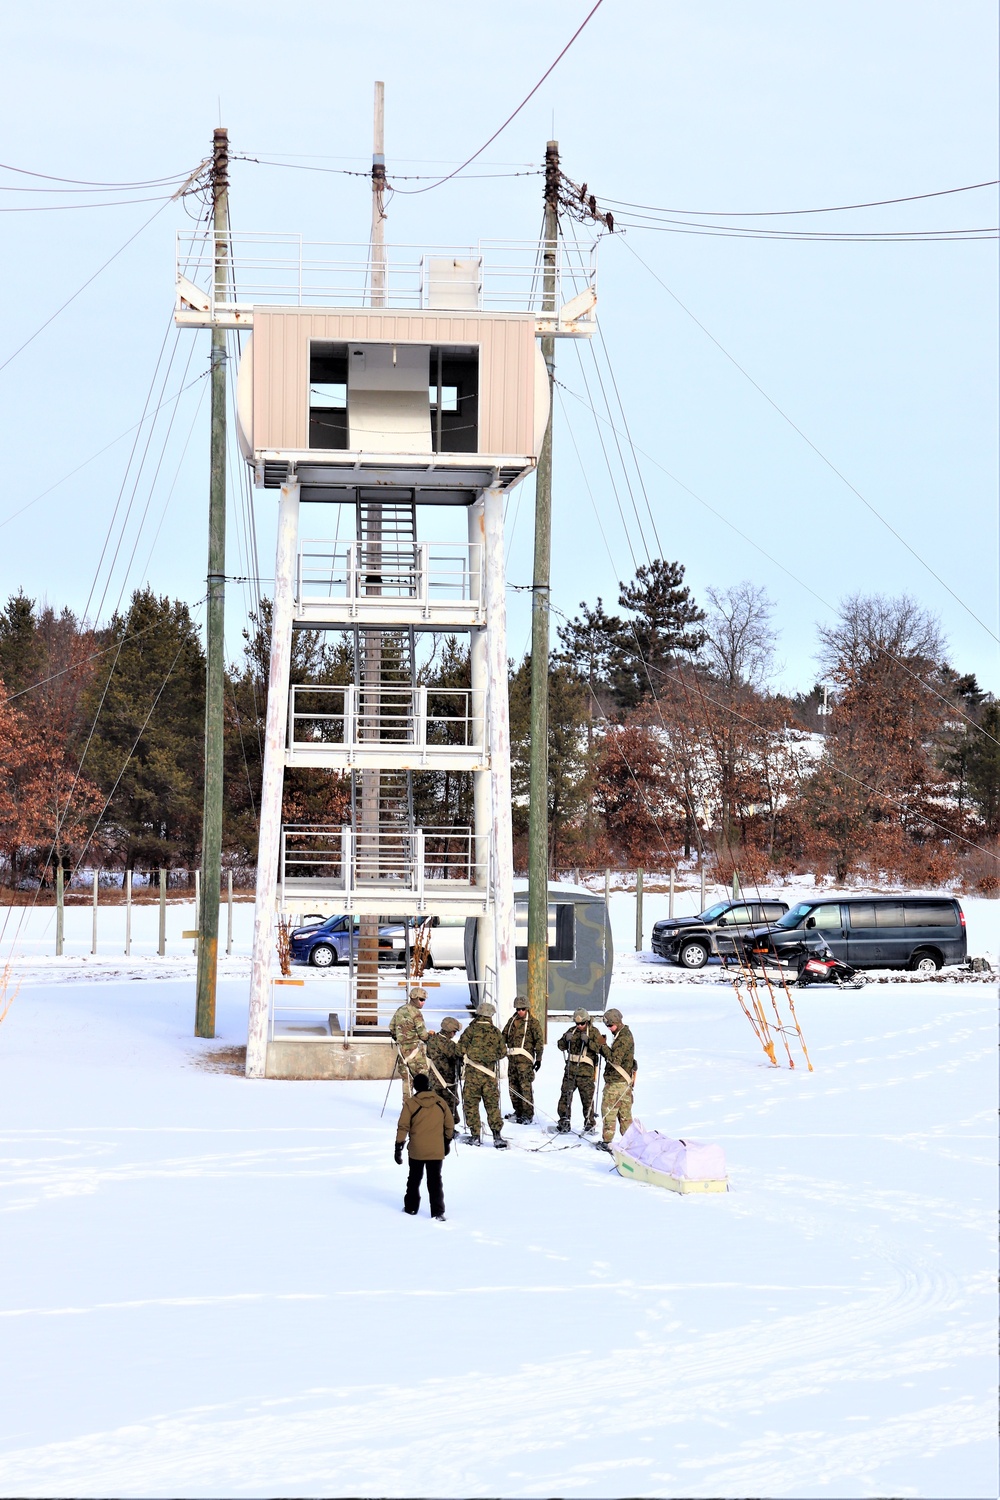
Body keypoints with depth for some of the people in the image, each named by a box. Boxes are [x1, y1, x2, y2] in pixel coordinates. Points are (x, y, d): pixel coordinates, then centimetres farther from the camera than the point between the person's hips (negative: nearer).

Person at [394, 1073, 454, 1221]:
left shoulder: (410, 1103, -8)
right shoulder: (440, 1102, 1)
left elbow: (403, 1127, -10)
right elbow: (449, 1125, 8)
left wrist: (398, 1148, -4)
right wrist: (447, 1143, 22)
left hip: (416, 1150, -1)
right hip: (437, 1151, 1)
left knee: (414, 1178, 17)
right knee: (435, 1180, 5)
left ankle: (411, 1207, 26)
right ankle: (438, 1212, -1)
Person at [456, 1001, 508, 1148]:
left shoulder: (471, 1029, -5)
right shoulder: (495, 1032, 3)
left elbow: (461, 1047, -7)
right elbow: (503, 1052, 9)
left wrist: (466, 1056, 13)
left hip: (472, 1072, -2)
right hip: (490, 1073, 2)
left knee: (471, 1103, 7)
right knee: (492, 1104, 6)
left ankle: (475, 1135, 6)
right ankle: (497, 1136, -2)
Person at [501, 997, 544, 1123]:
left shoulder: (532, 1022, 1)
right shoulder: (512, 1021, 17)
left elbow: (539, 1040, -2)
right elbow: (504, 1036, 22)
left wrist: (538, 1059, -7)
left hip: (524, 1057, -6)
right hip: (512, 1057, 6)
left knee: (525, 1085, -12)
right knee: (513, 1085, 7)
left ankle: (528, 1114, -11)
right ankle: (518, 1112, 17)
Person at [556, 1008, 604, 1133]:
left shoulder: (594, 1032, 4)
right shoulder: (571, 1031, 14)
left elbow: (600, 1048, -8)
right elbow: (561, 1046, 12)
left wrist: (588, 1041, -22)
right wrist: (566, 1039, -9)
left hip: (586, 1068, -4)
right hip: (571, 1067, 4)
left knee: (587, 1097, -2)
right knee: (565, 1094, 0)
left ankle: (589, 1123, 7)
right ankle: (564, 1122, 6)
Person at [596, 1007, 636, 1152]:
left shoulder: (624, 1038, -18)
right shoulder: (625, 1034, 14)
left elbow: (615, 1059, -24)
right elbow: (613, 1056, 17)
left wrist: (603, 1046, -15)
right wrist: (603, 1047, 3)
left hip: (616, 1082, -10)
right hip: (625, 1081, 10)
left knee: (608, 1111, -3)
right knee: (624, 1112, 13)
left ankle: (607, 1142, 0)